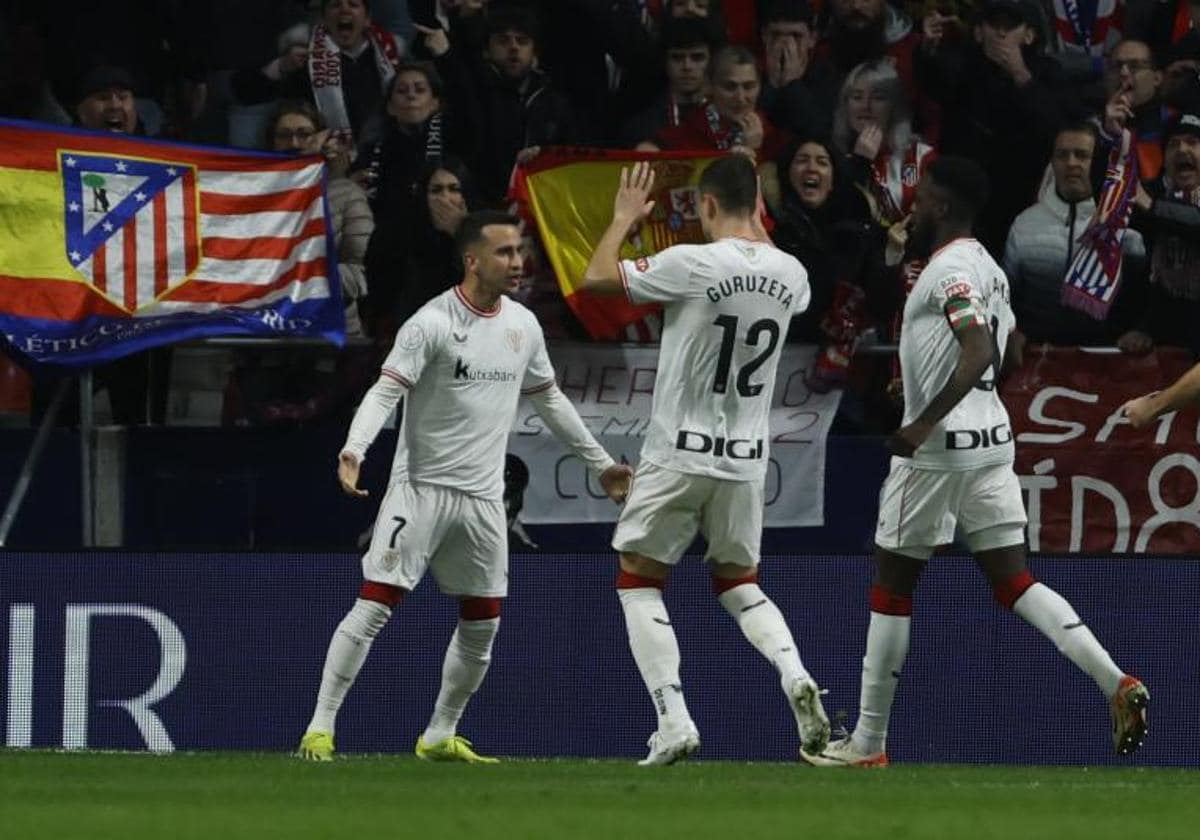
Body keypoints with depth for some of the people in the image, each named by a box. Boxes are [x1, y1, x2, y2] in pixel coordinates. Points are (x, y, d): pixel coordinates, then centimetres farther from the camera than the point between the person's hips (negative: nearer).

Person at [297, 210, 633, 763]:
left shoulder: (523, 325, 9)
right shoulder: (432, 323, -12)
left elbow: (549, 400, 23)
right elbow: (385, 391, -20)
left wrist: (600, 463, 26)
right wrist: (353, 452, -36)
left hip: (483, 498, 7)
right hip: (421, 487, -6)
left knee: (483, 624, 8)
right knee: (374, 604, -11)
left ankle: (440, 736, 22)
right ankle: (320, 728, -9)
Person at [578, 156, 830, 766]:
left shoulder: (692, 264, -16)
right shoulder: (789, 274, 0)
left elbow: (597, 278, -4)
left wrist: (624, 218, 9)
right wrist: (757, 225, 33)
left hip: (679, 453, -5)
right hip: (746, 460, 5)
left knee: (638, 579, 9)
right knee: (739, 582, 20)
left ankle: (674, 720, -6)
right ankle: (794, 676, -8)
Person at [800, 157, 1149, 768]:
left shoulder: (949, 270, -14)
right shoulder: (989, 269, 15)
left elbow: (979, 351, -26)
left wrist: (925, 424, -29)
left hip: (939, 445, -9)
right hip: (993, 438, 9)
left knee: (892, 585, 3)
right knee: (1014, 583, 5)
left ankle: (868, 741, 8)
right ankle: (1116, 683, -14)